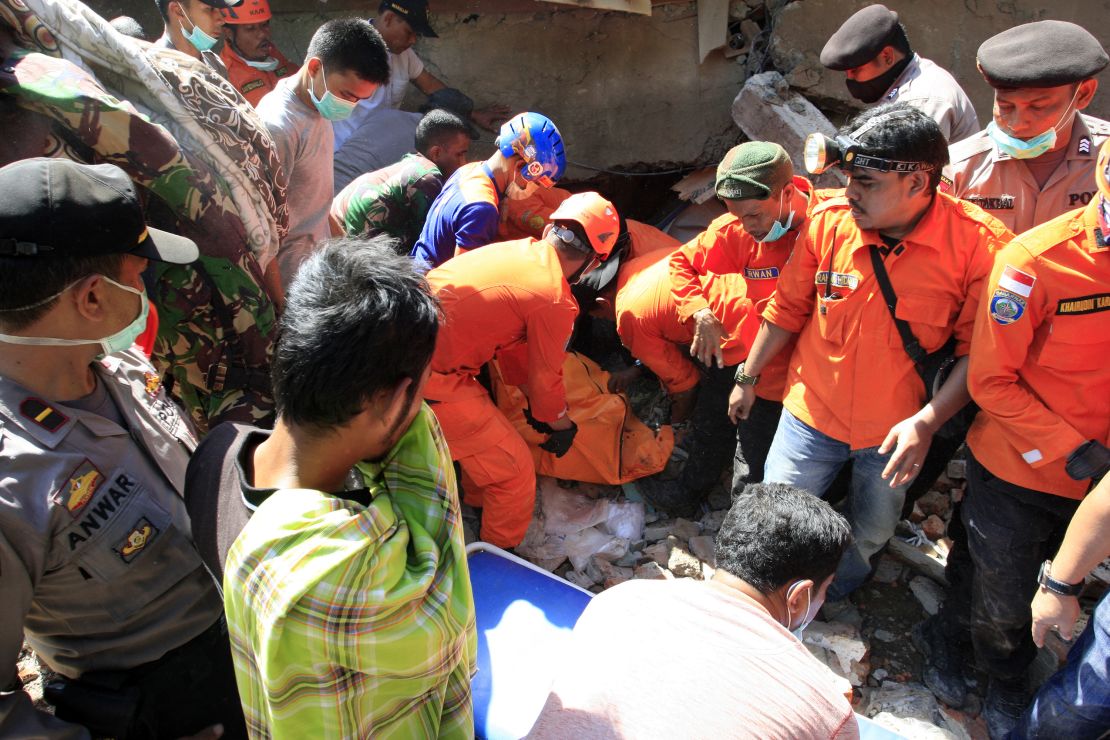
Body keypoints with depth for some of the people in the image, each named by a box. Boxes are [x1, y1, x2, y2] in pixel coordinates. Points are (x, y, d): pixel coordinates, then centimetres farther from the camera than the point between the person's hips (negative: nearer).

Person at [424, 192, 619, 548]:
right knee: (515, 472, 4)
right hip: (430, 378, -9)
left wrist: (533, 400, 31)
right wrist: (563, 425, 19)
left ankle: (477, 502, 53)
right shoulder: (555, 301, -15)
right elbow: (546, 380, -1)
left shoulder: (517, 249, 9)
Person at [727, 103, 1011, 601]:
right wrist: (747, 377, 8)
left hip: (895, 431, -1)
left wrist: (927, 421, -21)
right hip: (813, 414, 1)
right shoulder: (828, 222, -12)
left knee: (870, 536, 19)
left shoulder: (979, 242, -19)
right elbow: (788, 308, 1)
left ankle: (832, 594, 53)